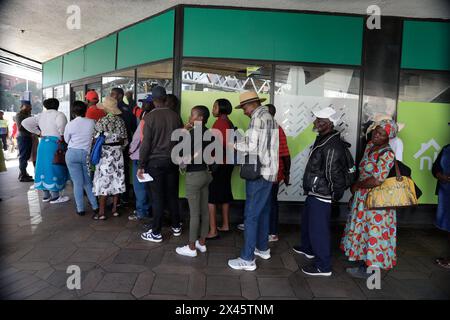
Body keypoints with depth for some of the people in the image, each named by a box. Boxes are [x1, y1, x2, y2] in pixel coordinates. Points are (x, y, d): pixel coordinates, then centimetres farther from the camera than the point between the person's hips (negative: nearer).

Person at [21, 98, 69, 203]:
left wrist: (38, 132, 10)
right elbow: (61, 123, -27)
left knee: (45, 167, 11)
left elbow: (25, 123, 12)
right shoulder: (59, 114, -4)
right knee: (54, 168, -3)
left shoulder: (40, 115, 15)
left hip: (43, 143, 7)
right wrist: (62, 135, -14)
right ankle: (55, 196, 2)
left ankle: (46, 195, 20)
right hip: (55, 143, -7)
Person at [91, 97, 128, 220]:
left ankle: (101, 212, 6)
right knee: (117, 179, 11)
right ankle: (115, 209, 18)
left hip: (105, 153, -5)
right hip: (118, 153, 5)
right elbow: (125, 140, 5)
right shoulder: (120, 121, 2)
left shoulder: (102, 121, -12)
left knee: (103, 181, 1)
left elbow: (96, 139, -8)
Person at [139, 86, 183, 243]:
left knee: (157, 198, 3)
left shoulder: (149, 117, -10)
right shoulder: (175, 115, 1)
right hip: (172, 161, 4)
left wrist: (141, 165, -5)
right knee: (172, 195, 14)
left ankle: (156, 233, 13)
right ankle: (176, 227, 26)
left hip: (155, 162, -4)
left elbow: (146, 143, -12)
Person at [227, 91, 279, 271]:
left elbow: (252, 149, -19)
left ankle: (247, 259, 4)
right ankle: (262, 248, 32)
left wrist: (235, 145, -4)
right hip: (269, 172, 10)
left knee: (251, 216, -4)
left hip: (259, 174, -10)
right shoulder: (269, 117, 15)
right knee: (263, 212, 18)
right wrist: (243, 143, 8)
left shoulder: (258, 118, -14)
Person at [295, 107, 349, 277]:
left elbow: (334, 173, -24)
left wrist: (336, 194, -12)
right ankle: (308, 249, 47)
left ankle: (323, 266, 13)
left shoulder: (332, 146, -24)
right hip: (314, 192, 11)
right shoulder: (322, 139, 9)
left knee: (318, 228, -2)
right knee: (307, 220, 26)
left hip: (321, 195, -11)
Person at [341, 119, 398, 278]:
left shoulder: (387, 154, -21)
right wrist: (356, 188, 5)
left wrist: (356, 186, -12)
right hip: (362, 197, 8)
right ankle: (363, 260, 37)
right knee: (362, 228, 19)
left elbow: (377, 180, -27)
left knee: (371, 231, 5)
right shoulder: (369, 145, 4)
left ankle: (367, 269, 20)